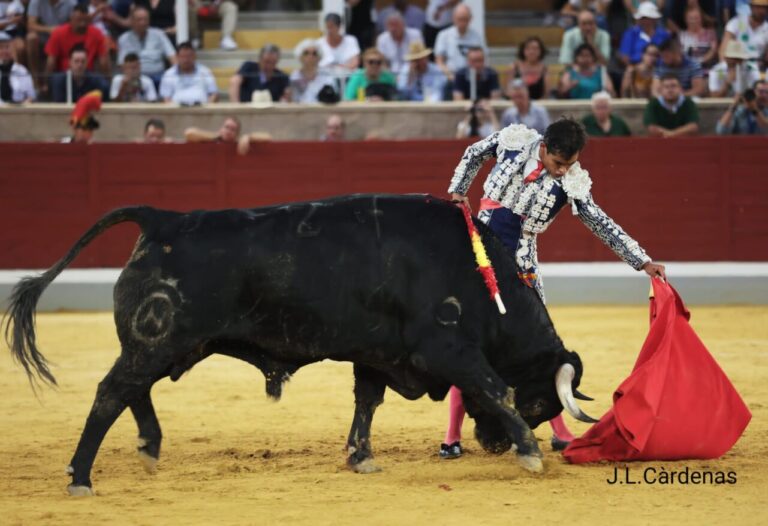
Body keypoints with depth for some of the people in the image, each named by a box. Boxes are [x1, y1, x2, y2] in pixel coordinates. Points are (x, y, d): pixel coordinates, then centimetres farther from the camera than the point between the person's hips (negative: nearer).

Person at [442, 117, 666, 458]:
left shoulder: (571, 183, -9)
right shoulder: (513, 142, -7)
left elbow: (604, 226, -6)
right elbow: (473, 155, 13)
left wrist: (644, 262, -10)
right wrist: (457, 192, 3)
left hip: (519, 265, 0)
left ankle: (560, 433, 8)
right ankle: (453, 435, 4)